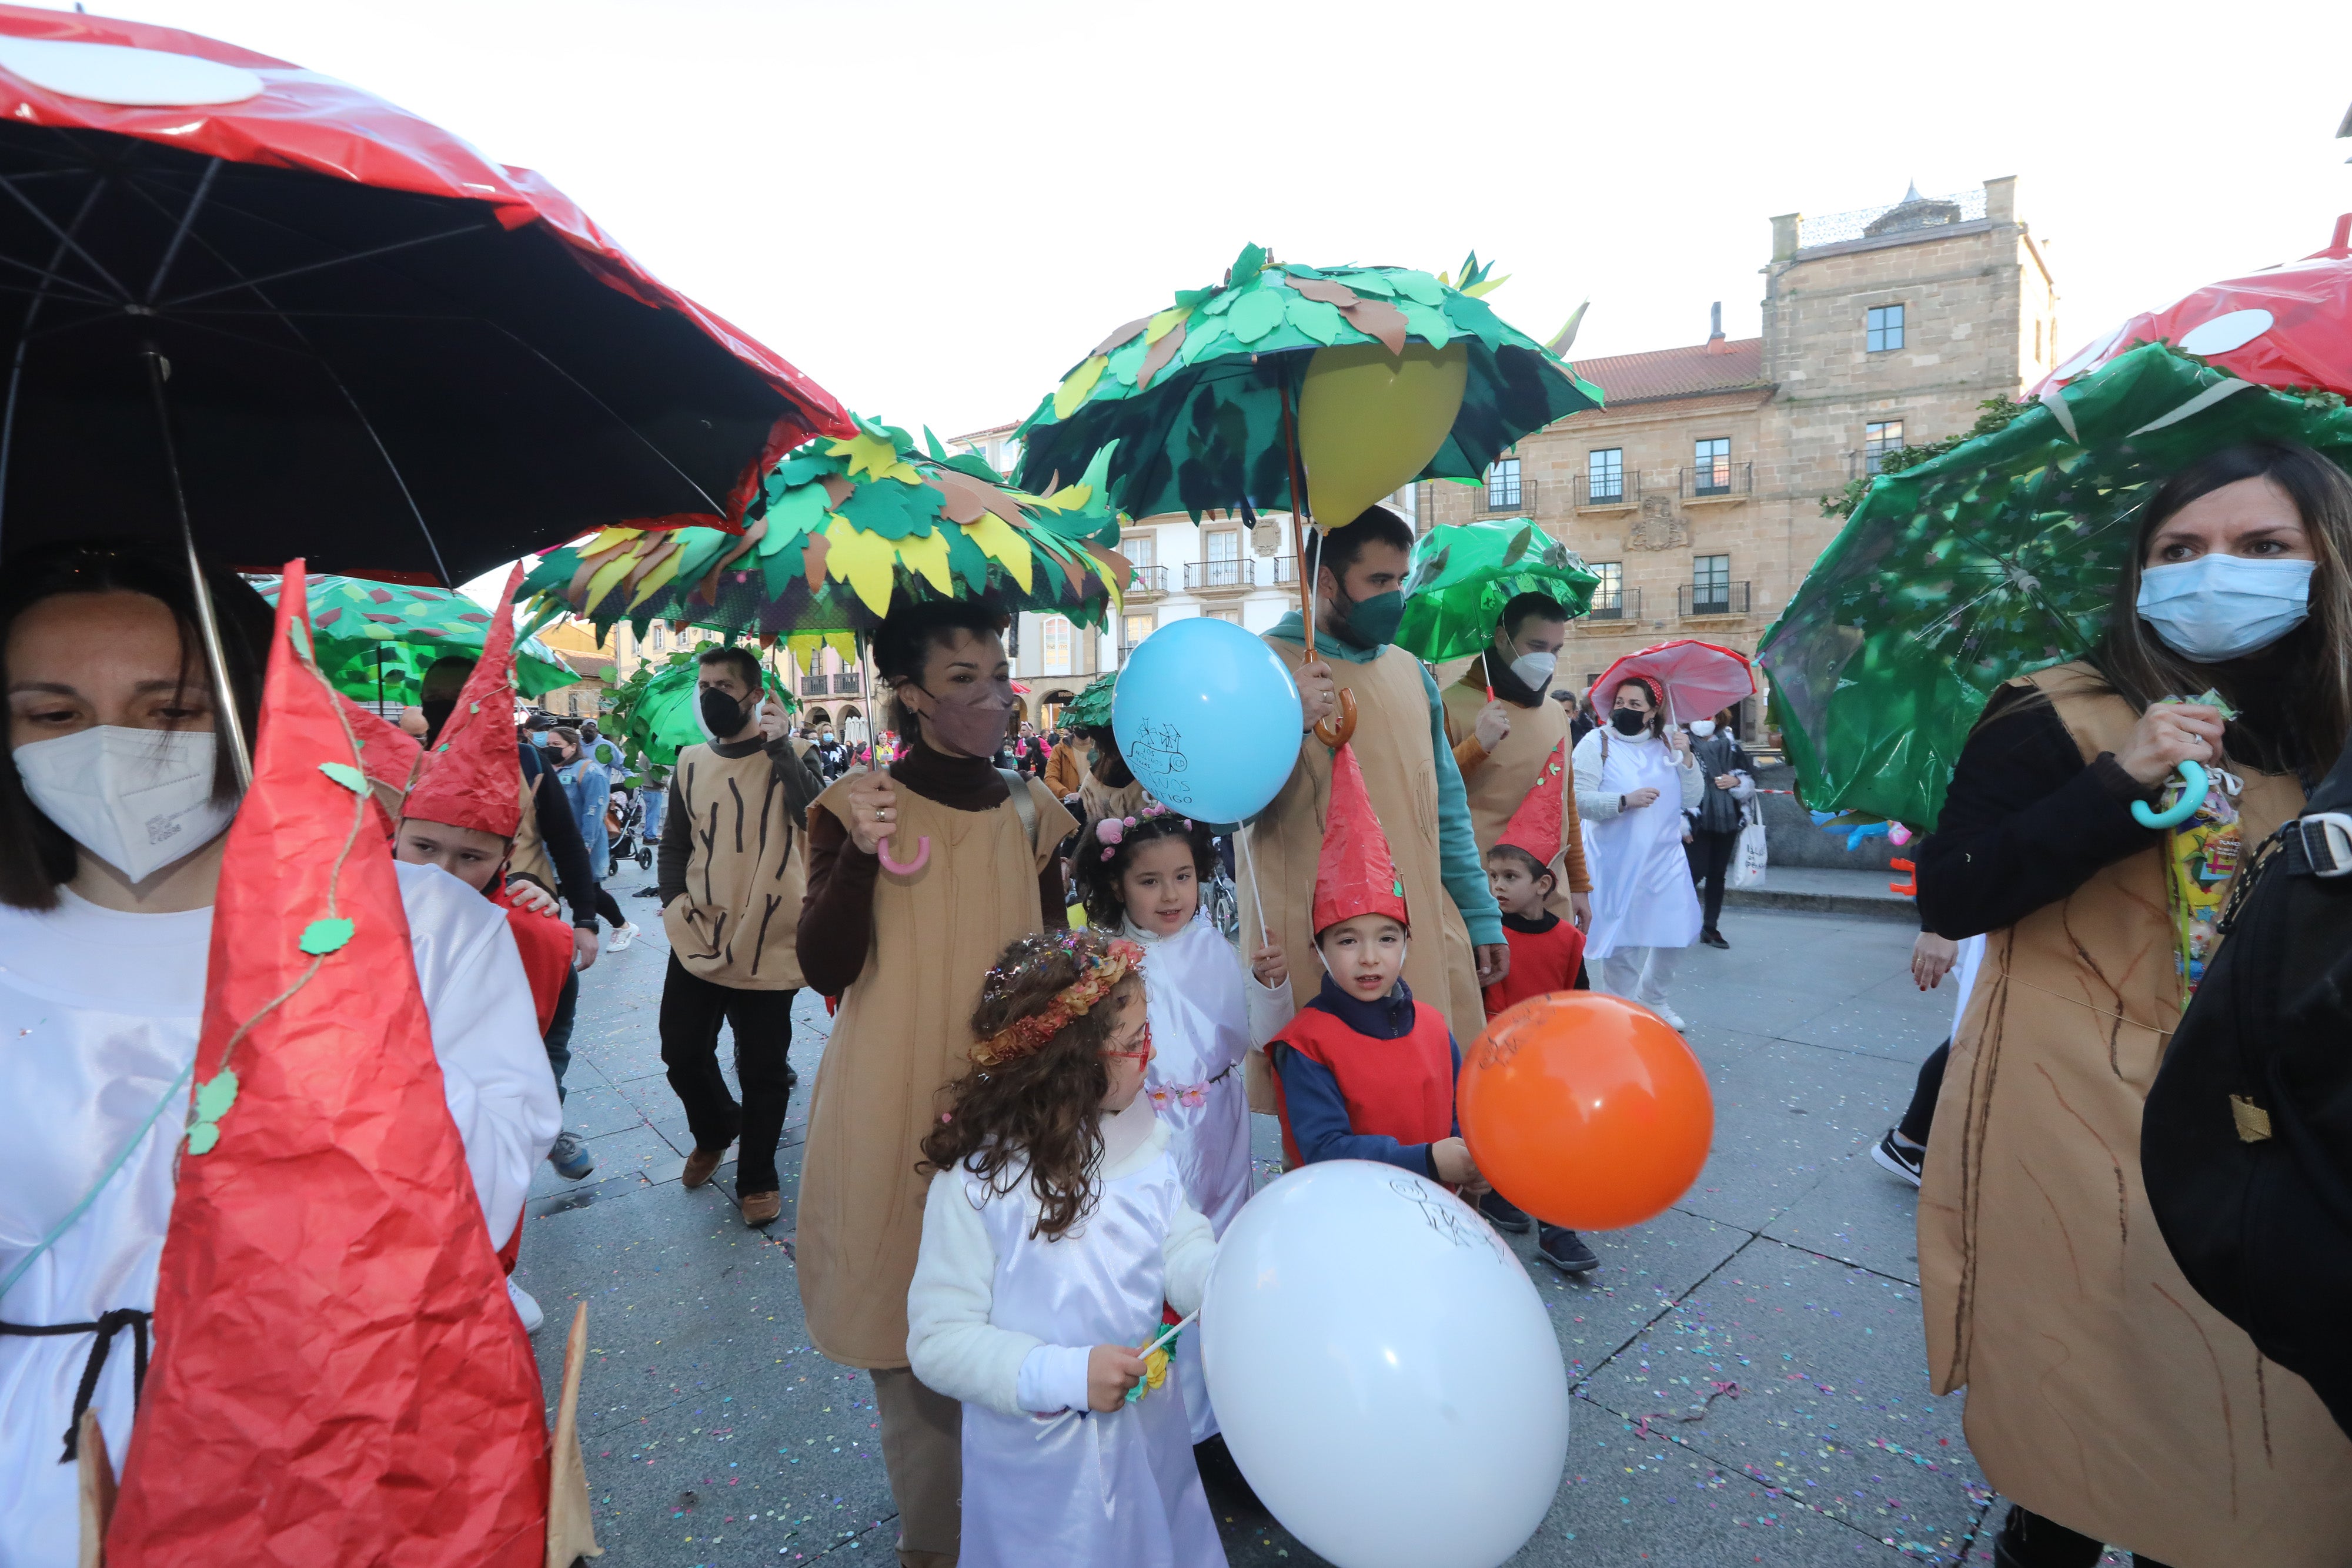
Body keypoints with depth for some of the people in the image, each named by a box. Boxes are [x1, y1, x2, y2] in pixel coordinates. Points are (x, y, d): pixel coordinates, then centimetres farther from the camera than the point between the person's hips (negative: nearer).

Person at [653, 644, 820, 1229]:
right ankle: (714, 1132, 43)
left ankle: (757, 1177, 28)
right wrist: (672, 900, 1)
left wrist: (779, 746, -24)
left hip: (767, 944, -4)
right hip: (698, 941, 4)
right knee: (682, 1054, 12)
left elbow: (817, 817, -24)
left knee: (763, 1070, 6)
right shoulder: (691, 763, 8)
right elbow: (674, 843, 16)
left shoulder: (784, 758, -5)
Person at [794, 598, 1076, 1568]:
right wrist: (859, 857, -25)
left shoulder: (1032, 813, 3)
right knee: (909, 1328, 9)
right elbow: (824, 970, -13)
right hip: (895, 1104, -3)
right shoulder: (857, 807, -7)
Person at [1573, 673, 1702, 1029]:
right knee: (1622, 941, 1)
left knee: (1674, 934, 10)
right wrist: (1625, 801, -26)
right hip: (1616, 863, -4)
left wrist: (1686, 758, -10)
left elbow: (1691, 800, 2)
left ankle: (1652, 999, 35)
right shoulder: (1597, 743, -5)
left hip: (1665, 859, 4)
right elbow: (1579, 800, -15)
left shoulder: (1667, 744, 7)